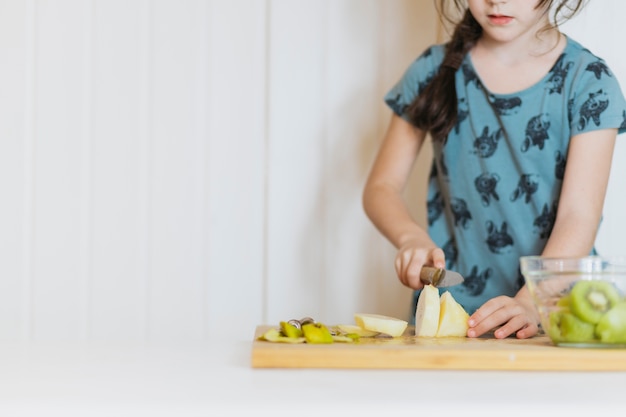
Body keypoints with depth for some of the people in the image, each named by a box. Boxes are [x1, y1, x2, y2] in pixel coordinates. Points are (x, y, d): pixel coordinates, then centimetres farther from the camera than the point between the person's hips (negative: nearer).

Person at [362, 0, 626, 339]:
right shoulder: (435, 70, 8)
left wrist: (530, 304, -26)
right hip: (447, 316, 1)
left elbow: (580, 216, -9)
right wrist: (412, 237, -11)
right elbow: (381, 187, 11)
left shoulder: (589, 81, 0)